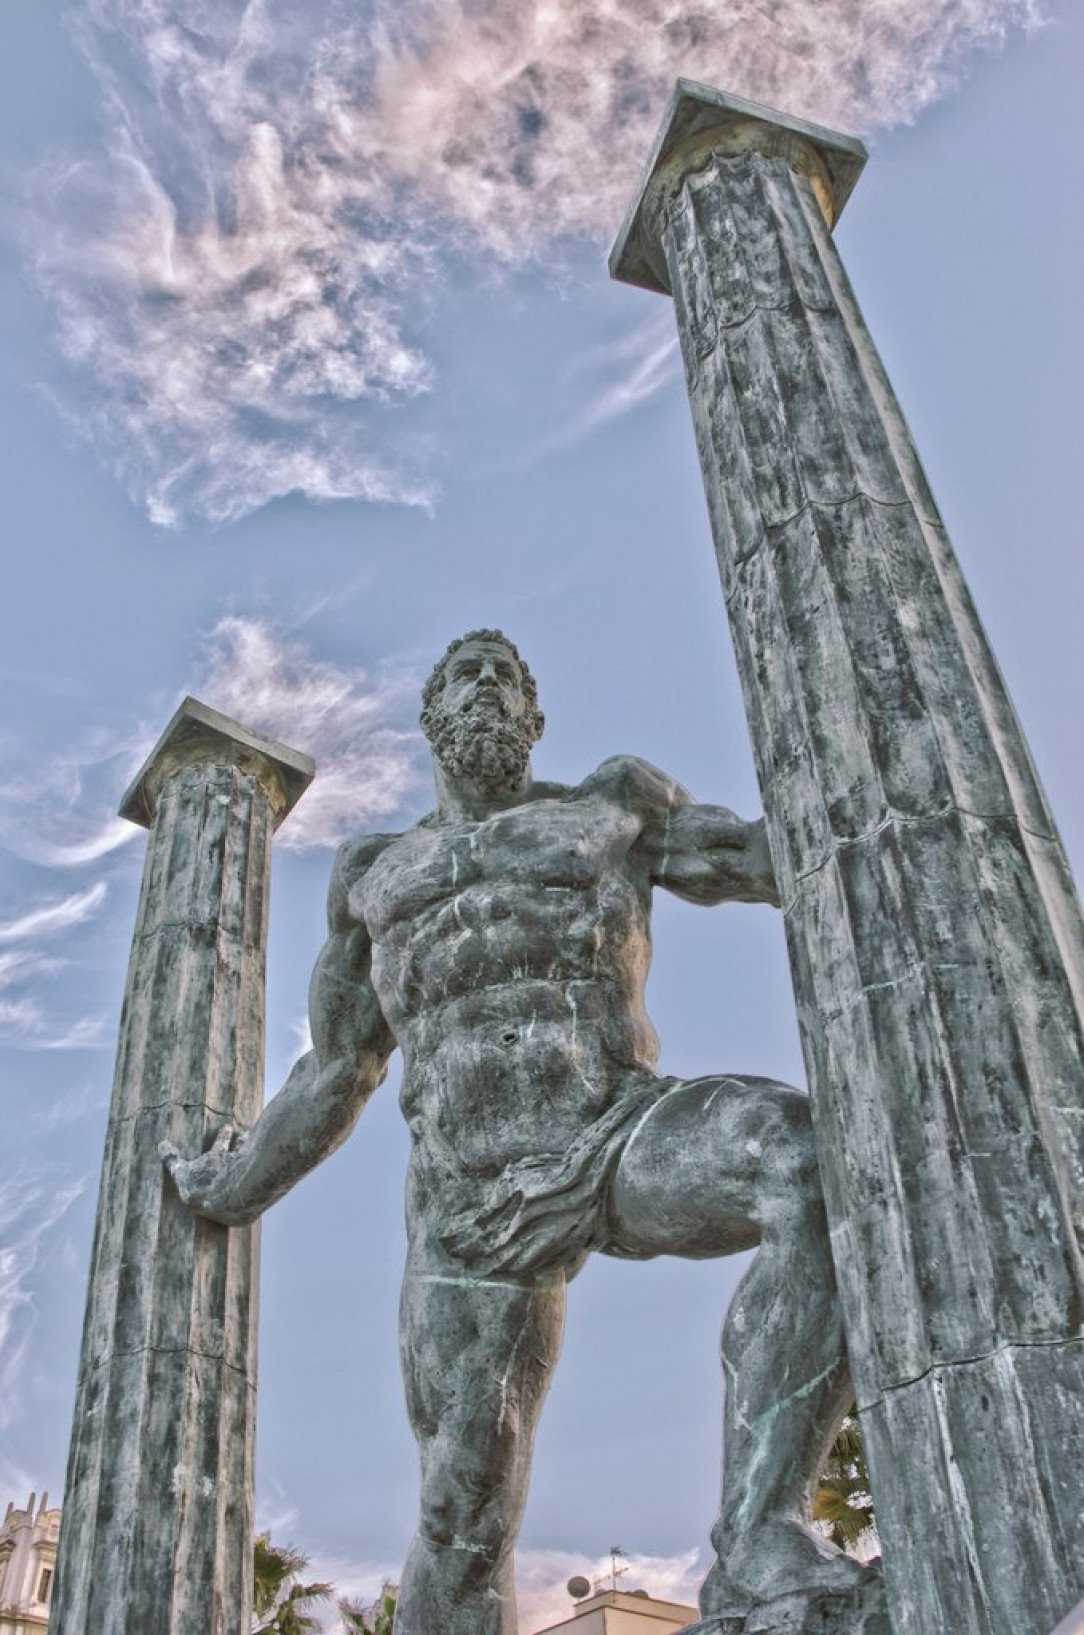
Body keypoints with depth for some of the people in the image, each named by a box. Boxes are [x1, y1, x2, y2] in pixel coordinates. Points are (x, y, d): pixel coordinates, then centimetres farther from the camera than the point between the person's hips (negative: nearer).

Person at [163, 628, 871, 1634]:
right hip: (467, 1199, 2)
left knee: (816, 1165, -34)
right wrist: (238, 1187, 36)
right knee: (462, 1511, -3)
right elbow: (339, 1067, 31)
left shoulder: (611, 803, 21)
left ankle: (757, 1542, -36)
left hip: (616, 1134, -2)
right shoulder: (374, 874, 25)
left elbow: (763, 858, 20)